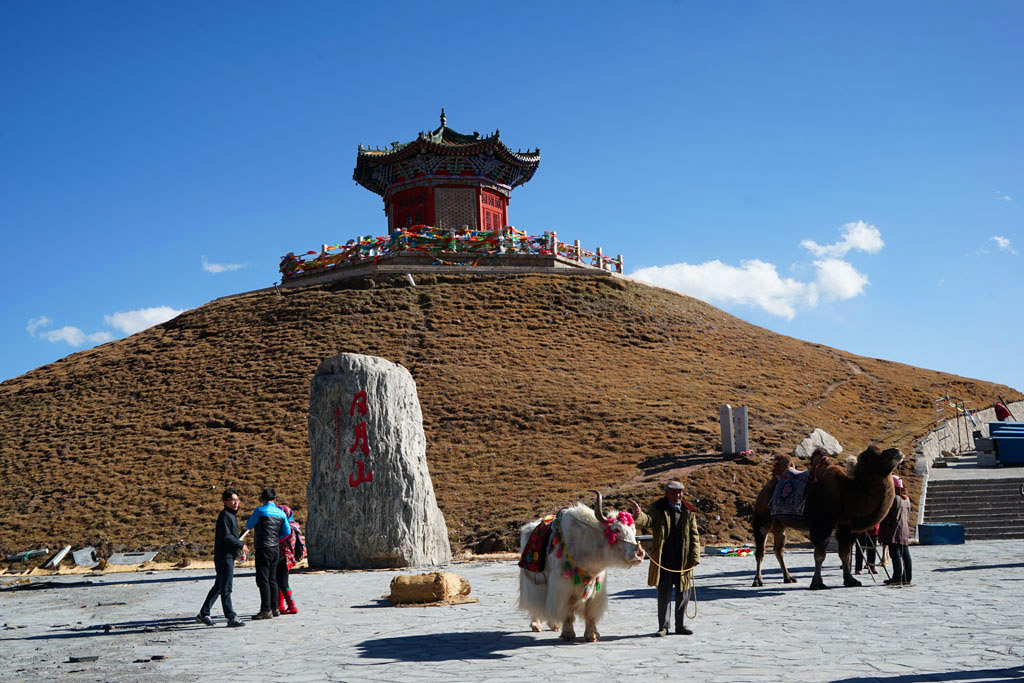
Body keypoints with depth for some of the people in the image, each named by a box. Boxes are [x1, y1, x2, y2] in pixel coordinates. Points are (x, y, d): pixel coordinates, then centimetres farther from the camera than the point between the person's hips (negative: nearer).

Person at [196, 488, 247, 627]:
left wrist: (239, 544, 10)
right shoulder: (224, 515, -13)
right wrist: (241, 544, -13)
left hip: (228, 555, 10)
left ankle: (203, 614, 23)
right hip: (224, 556, -10)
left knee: (218, 586, 16)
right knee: (226, 587, -6)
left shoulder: (231, 515, 18)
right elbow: (226, 536, -20)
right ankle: (231, 617, -5)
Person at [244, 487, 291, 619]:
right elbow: (287, 532, 14)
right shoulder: (281, 513, 8)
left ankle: (266, 610, -8)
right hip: (275, 548, 7)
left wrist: (251, 516, 18)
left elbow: (248, 525, 2)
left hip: (263, 549, -7)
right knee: (272, 579, 15)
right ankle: (274, 608, 19)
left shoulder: (259, 511, -10)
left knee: (262, 580, -5)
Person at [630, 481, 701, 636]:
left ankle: (680, 625, 24)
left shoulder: (688, 512, 7)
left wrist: (695, 556, -2)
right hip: (663, 561, -3)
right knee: (664, 594, 3)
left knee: (683, 593, 11)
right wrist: (638, 516, -45)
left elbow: (694, 536, 9)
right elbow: (648, 521, -21)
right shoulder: (658, 509, -1)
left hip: (683, 560, 3)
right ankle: (663, 626, 13)